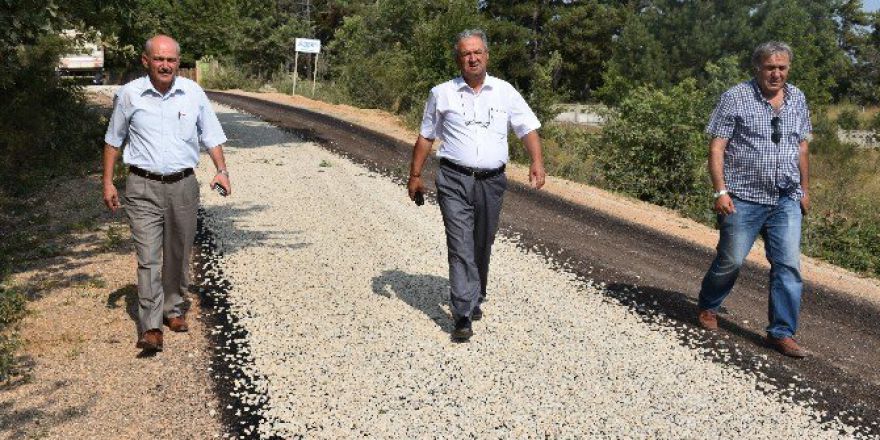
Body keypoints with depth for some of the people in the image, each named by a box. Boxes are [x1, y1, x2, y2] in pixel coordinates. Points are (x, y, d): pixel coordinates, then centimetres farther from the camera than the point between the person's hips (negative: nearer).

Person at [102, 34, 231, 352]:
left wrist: (221, 170, -7)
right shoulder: (129, 94, -1)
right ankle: (150, 328, -8)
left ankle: (173, 308, 32)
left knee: (178, 255, 13)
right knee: (148, 257, -9)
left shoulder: (193, 93, 1)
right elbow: (113, 140, 9)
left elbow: (211, 136, 7)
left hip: (183, 185, 2)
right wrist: (108, 182, 7)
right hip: (143, 187, -2)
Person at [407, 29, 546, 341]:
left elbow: (528, 129, 5)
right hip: (454, 180, -2)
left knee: (482, 247, 12)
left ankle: (474, 299, 33)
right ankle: (463, 316, -9)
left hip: (491, 181, 2)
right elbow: (425, 137, 10)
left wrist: (537, 163, -11)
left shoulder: (504, 91, 7)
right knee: (461, 246, -10)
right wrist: (415, 175, 7)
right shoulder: (442, 93, 5)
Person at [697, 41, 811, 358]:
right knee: (730, 261, 4)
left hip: (787, 201, 5)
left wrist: (805, 189, 17)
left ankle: (782, 333, 9)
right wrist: (720, 191, -16)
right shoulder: (736, 98, -6)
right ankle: (707, 308, 30)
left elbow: (801, 147, 19)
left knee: (789, 266, 0)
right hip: (744, 198, -4)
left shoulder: (797, 99, 11)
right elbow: (716, 147, -9)